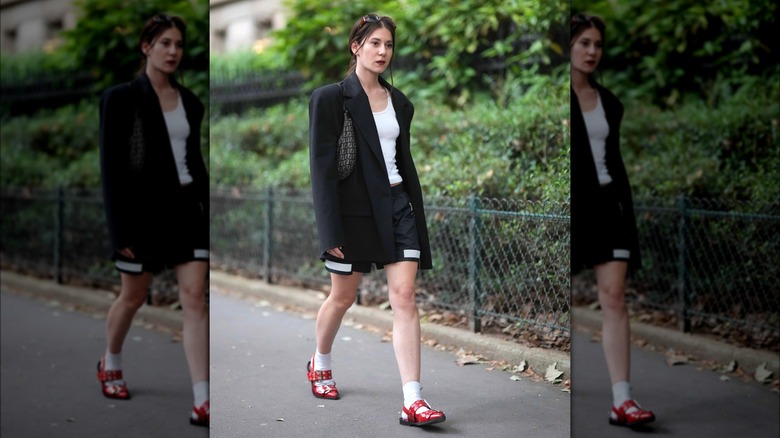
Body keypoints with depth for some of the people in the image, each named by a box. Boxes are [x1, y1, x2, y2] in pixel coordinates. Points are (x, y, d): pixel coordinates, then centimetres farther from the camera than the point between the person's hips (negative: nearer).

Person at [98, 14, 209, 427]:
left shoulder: (189, 101, 8)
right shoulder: (121, 98, -7)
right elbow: (110, 166, -9)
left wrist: (208, 211, 12)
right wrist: (121, 229, -14)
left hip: (186, 207, 4)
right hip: (144, 208, -4)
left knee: (195, 298, -6)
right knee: (133, 297, 13)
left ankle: (202, 403, -9)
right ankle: (110, 365, 43)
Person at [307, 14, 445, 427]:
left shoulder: (399, 102, 10)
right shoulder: (331, 98, -6)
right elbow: (321, 165, -10)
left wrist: (417, 216, 13)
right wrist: (330, 230, -15)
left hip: (397, 205, 4)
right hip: (354, 210, -4)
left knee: (404, 297, -6)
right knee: (342, 297, 11)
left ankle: (413, 401, -9)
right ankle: (319, 363, 40)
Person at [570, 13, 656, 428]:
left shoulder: (609, 101, 11)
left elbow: (615, 160, 15)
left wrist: (628, 213, 11)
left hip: (606, 204, 4)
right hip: (572, 204, -4)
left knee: (614, 298, -5)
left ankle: (622, 401, -6)